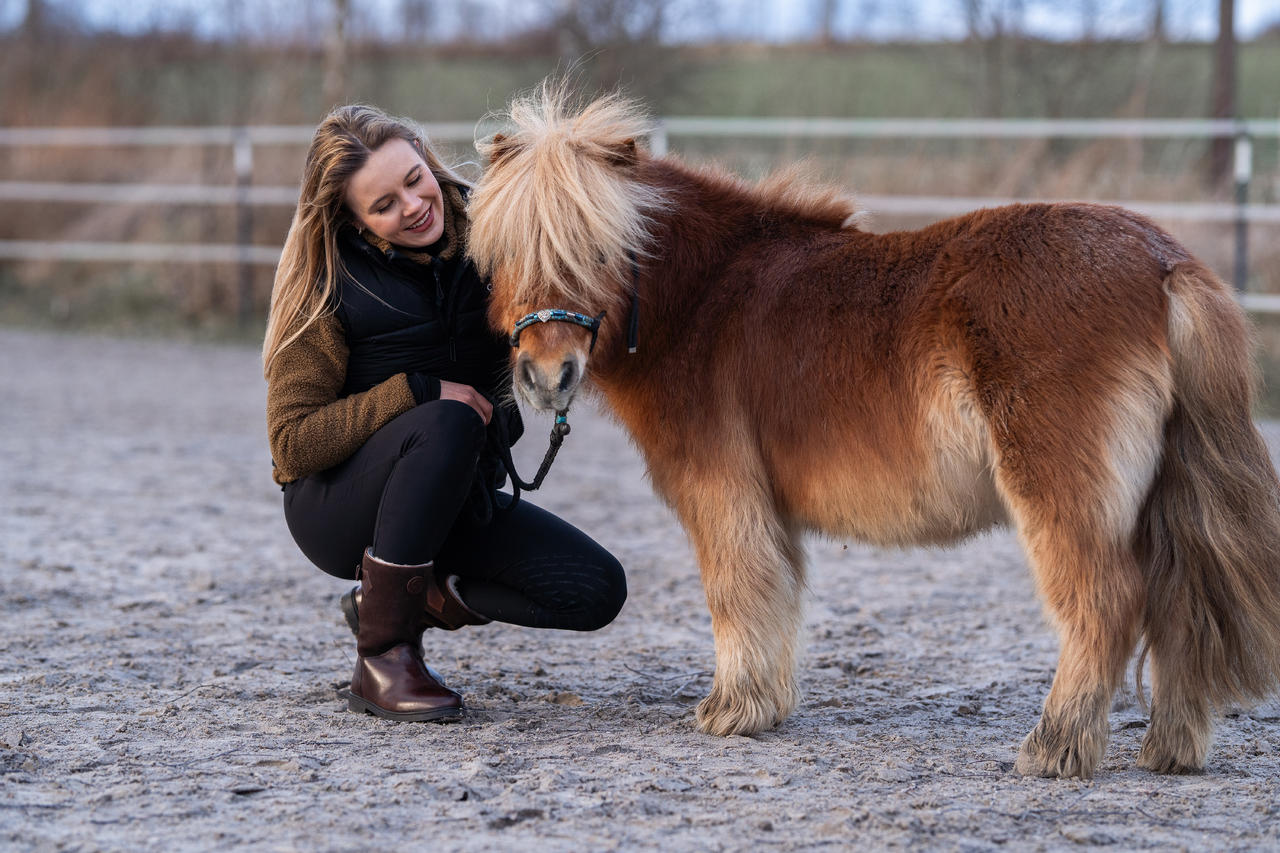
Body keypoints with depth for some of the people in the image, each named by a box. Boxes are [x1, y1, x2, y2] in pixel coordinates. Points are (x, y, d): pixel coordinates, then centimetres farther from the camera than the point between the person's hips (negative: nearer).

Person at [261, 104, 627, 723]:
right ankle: (381, 659, -25)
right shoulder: (329, 288, -16)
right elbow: (292, 444, -17)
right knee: (446, 423, -37)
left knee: (597, 591, -15)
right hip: (334, 506, -5)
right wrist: (417, 391, -26)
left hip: (452, 501, 5)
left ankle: (406, 600, 3)